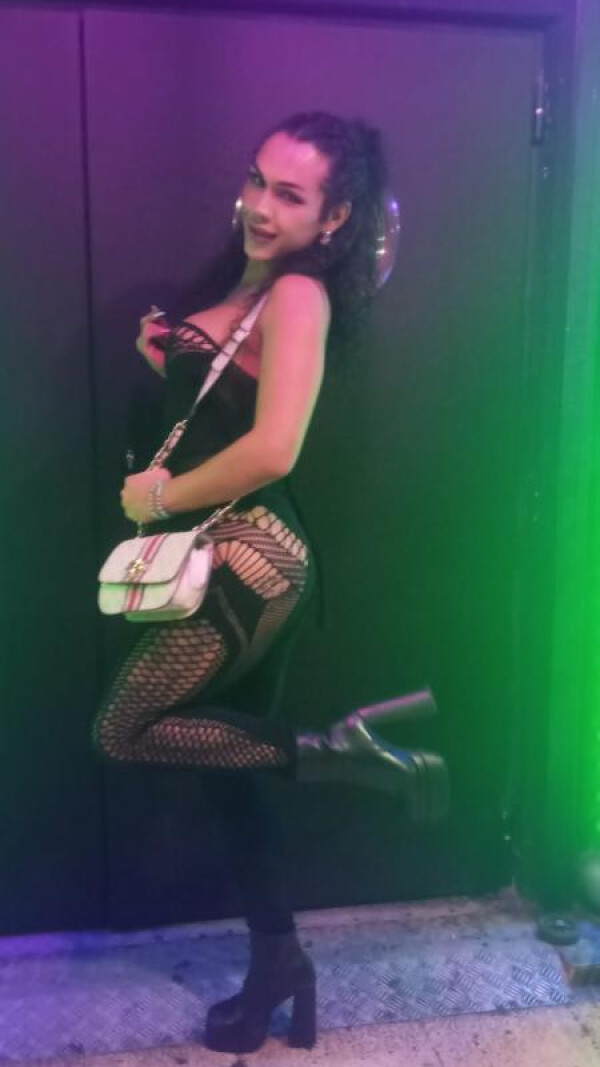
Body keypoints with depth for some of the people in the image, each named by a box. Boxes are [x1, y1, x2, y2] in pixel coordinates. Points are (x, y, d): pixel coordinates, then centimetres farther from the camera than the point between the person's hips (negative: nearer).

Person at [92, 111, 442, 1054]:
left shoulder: (300, 294, -13)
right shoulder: (245, 280, 14)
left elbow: (273, 448, -24)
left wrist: (161, 496, -12)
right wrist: (169, 360, 3)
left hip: (250, 554, -9)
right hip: (222, 553, 9)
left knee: (123, 733, -3)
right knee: (220, 754, 13)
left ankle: (336, 752, 1)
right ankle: (278, 960, 29)